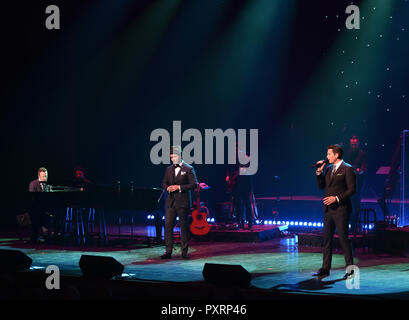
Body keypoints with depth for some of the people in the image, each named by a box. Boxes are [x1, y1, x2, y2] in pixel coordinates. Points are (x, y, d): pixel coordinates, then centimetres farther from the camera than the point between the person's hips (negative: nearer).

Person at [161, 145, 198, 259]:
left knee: (183, 226, 2)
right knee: (168, 225, -3)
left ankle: (184, 251, 10)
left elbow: (194, 184, -7)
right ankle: (168, 251, 0)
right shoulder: (169, 169, 14)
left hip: (183, 202, -4)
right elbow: (164, 183, 21)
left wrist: (179, 187, -14)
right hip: (171, 202, 4)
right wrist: (168, 188, -3)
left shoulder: (188, 169, -2)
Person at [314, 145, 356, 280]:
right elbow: (321, 186, 14)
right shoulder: (328, 169, 15)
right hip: (328, 208, 7)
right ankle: (325, 269, 12)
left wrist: (337, 198, -17)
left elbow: (352, 189, -11)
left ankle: (350, 269, 4)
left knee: (343, 238, -4)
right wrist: (319, 172, 1)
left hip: (341, 209, -7)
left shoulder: (347, 169, -7)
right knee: (327, 238, 7)